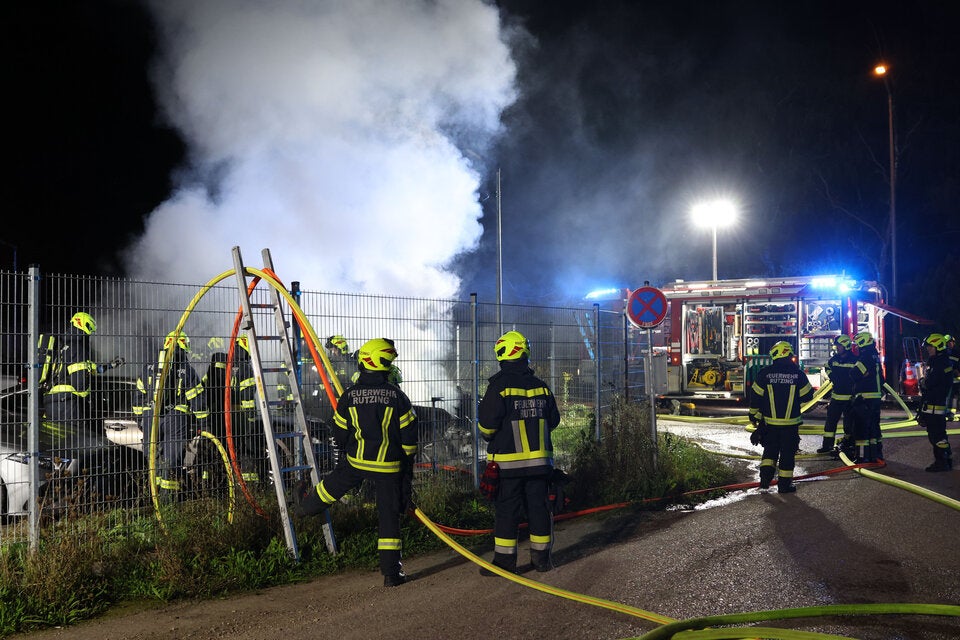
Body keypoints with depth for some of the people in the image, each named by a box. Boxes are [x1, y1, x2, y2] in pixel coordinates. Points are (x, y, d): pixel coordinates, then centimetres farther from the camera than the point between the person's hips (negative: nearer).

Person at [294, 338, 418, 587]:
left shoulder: (349, 395, -6)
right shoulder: (397, 396, -9)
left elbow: (340, 434, 4)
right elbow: (409, 436, -6)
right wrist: (407, 460, 10)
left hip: (356, 461, 1)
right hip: (389, 465, -1)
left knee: (333, 485, 28)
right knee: (389, 516, 4)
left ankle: (306, 505, 57)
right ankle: (391, 572, 6)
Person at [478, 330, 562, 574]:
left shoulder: (498, 386, -10)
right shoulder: (541, 387, 6)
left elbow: (487, 425, -11)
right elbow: (553, 420, 14)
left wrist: (490, 438, 11)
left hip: (507, 461, -4)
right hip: (539, 459, 4)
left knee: (506, 510, 1)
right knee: (538, 506, 11)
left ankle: (505, 560, 2)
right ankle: (541, 557, 18)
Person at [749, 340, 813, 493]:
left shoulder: (765, 373, -6)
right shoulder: (798, 373, -7)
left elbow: (756, 396, -1)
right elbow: (807, 396, 0)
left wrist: (754, 414, 12)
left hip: (769, 422, 1)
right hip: (791, 422, -1)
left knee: (770, 448, 17)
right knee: (788, 452, 8)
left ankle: (765, 476, 6)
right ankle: (784, 483, 10)